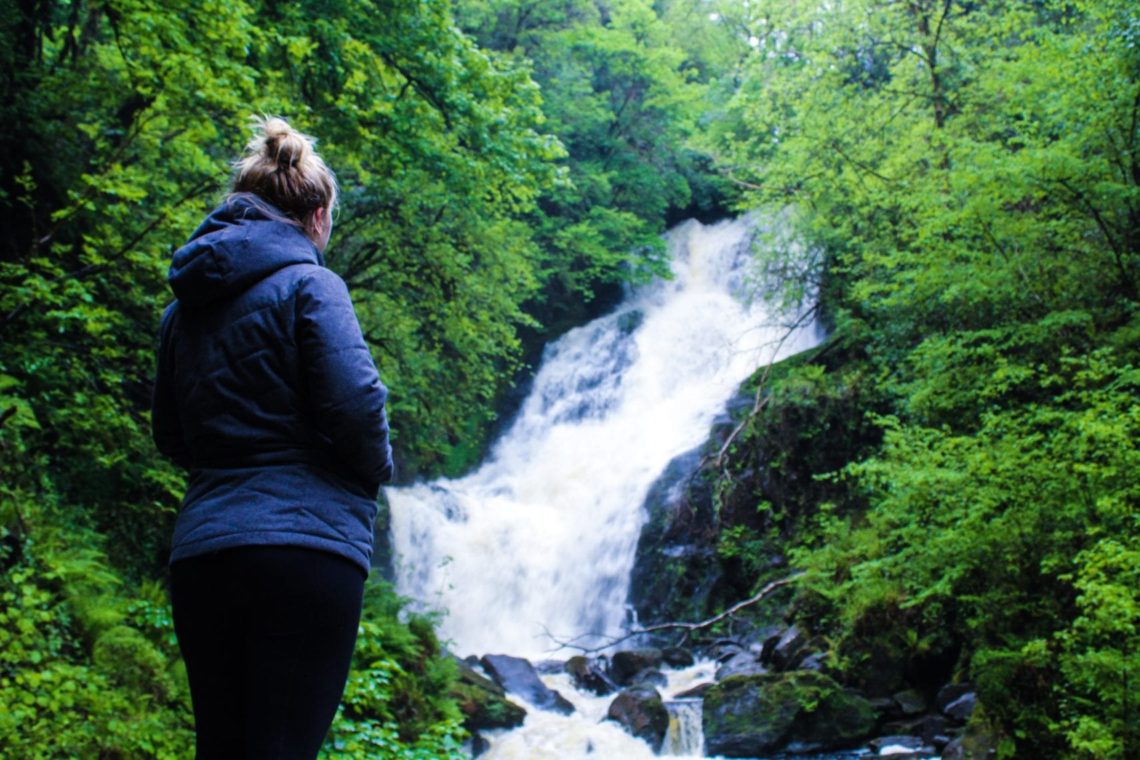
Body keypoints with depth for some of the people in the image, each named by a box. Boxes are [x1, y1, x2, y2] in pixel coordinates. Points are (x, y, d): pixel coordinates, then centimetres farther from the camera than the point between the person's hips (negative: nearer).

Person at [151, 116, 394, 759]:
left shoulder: (186, 305, 17)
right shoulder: (307, 284, -4)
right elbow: (354, 404, -14)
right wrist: (378, 470, 4)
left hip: (201, 552, 7)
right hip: (304, 545, -6)